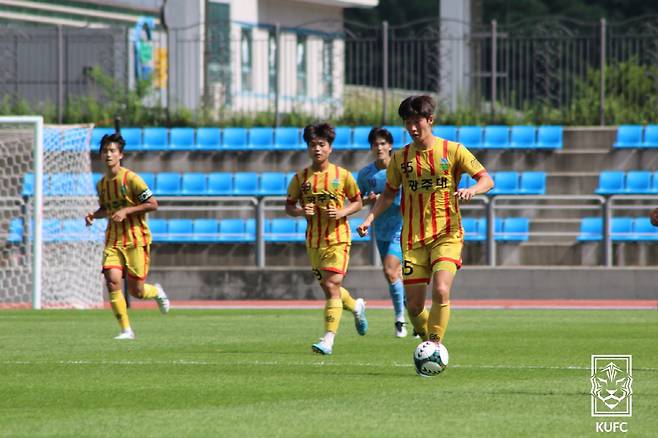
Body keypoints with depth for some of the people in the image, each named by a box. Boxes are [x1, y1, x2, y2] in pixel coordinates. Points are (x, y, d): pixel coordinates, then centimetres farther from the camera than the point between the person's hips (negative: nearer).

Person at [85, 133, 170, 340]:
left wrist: (126, 211, -19)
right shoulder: (102, 184, 9)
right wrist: (93, 215, 4)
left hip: (135, 239, -5)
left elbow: (152, 204, -10)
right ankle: (126, 330, -8)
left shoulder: (131, 179, -10)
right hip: (113, 239, 5)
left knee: (135, 290, -3)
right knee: (112, 281, -16)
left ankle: (157, 292, 34)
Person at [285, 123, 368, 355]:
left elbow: (358, 202, 7)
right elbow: (289, 206, 10)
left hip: (337, 238, -4)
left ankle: (328, 340, -18)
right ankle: (356, 306, 46)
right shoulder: (301, 177, 3)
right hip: (313, 240, 4)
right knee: (327, 287, 15)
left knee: (332, 286, -15)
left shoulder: (342, 175, -3)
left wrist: (342, 212, -12)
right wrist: (300, 211, -12)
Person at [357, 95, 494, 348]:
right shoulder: (400, 158, 8)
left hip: (447, 235, -3)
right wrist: (370, 218, 3)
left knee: (441, 291, -24)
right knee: (414, 305, 0)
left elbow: (486, 180, -1)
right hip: (413, 239, 3)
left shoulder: (452, 151, -1)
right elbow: (389, 194, 18)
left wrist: (472, 190, -23)